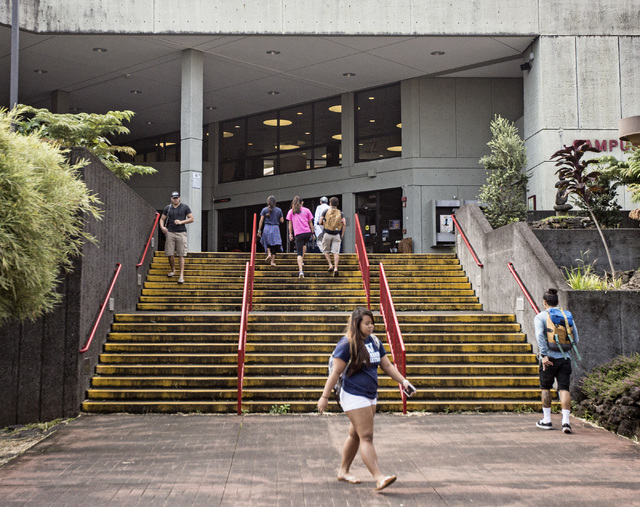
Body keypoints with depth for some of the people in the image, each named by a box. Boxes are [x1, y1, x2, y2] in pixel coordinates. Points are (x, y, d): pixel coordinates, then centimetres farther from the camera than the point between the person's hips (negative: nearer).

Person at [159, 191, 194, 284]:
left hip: (181, 233, -2)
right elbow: (162, 219, 15)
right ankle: (173, 270, 26)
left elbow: (191, 219, 4)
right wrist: (162, 227, -5)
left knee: (181, 255, -6)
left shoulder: (185, 207, 6)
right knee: (170, 254, 2)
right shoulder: (168, 208, 11)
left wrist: (181, 222, -9)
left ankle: (181, 275, -6)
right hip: (170, 232, 2)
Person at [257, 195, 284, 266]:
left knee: (267, 242, 21)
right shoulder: (279, 210, 2)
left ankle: (269, 254, -5)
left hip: (267, 228, 0)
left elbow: (261, 221, -2)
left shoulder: (264, 210, 0)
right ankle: (272, 261, 2)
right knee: (274, 244, 6)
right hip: (276, 228, 0)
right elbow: (282, 221, 1)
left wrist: (259, 230, 1)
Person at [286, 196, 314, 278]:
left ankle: (300, 270, -19)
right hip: (307, 232, 2)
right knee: (304, 244, 34)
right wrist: (312, 233, 20)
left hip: (298, 234, -2)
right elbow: (310, 223, 14)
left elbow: (290, 224, 10)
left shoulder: (291, 211, 11)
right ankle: (302, 261, 34)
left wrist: (290, 234, 15)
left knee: (299, 253, -4)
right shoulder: (306, 210, 12)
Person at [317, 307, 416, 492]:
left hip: (370, 397, 8)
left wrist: (403, 381, 4)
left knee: (355, 435, 16)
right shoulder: (347, 344, -12)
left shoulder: (375, 342, 9)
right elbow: (335, 372, -12)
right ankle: (379, 478, -15)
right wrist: (325, 397, -13)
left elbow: (387, 366, 15)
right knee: (366, 436, -12)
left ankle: (343, 471, 30)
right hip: (353, 396, -8)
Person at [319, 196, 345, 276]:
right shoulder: (340, 213, 7)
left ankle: (330, 265, -3)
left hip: (327, 234, -1)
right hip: (337, 235, 1)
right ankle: (335, 268, -17)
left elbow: (320, 222, 2)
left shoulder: (326, 211, 3)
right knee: (336, 252, -3)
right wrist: (342, 236, 2)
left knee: (326, 251, 14)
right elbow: (343, 224, -3)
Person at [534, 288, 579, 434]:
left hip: (549, 358, -3)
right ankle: (566, 421, -9)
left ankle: (547, 420, 19)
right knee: (564, 389, 1)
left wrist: (544, 355, -17)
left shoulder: (540, 317, -1)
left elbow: (540, 336, -16)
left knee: (545, 388, 13)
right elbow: (575, 339, 9)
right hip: (565, 357, 3)